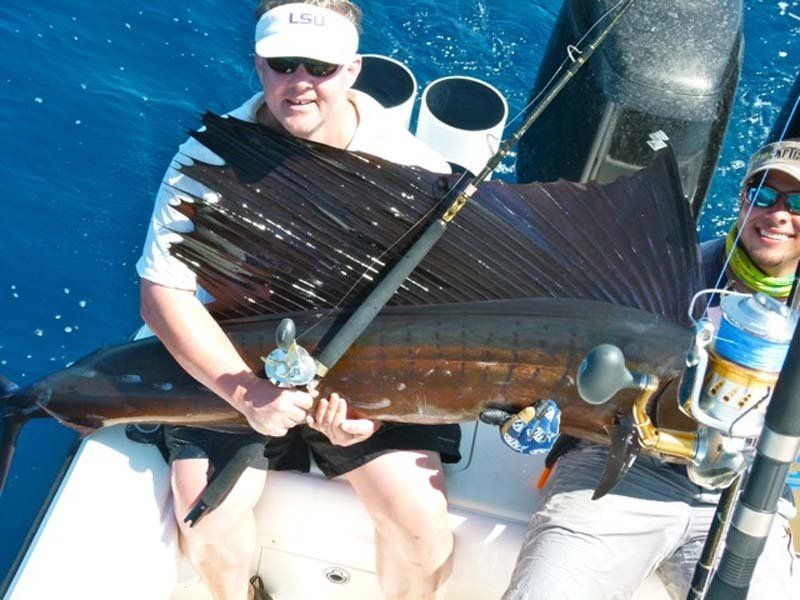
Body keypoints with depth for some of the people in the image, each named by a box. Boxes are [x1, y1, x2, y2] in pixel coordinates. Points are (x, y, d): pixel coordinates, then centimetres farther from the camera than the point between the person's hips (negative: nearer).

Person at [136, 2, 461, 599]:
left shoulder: (408, 164, -15)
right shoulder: (209, 160, -15)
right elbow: (164, 295, -16)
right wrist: (247, 392, -28)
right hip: (233, 362, 1)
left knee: (420, 519, -15)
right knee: (205, 512, -12)